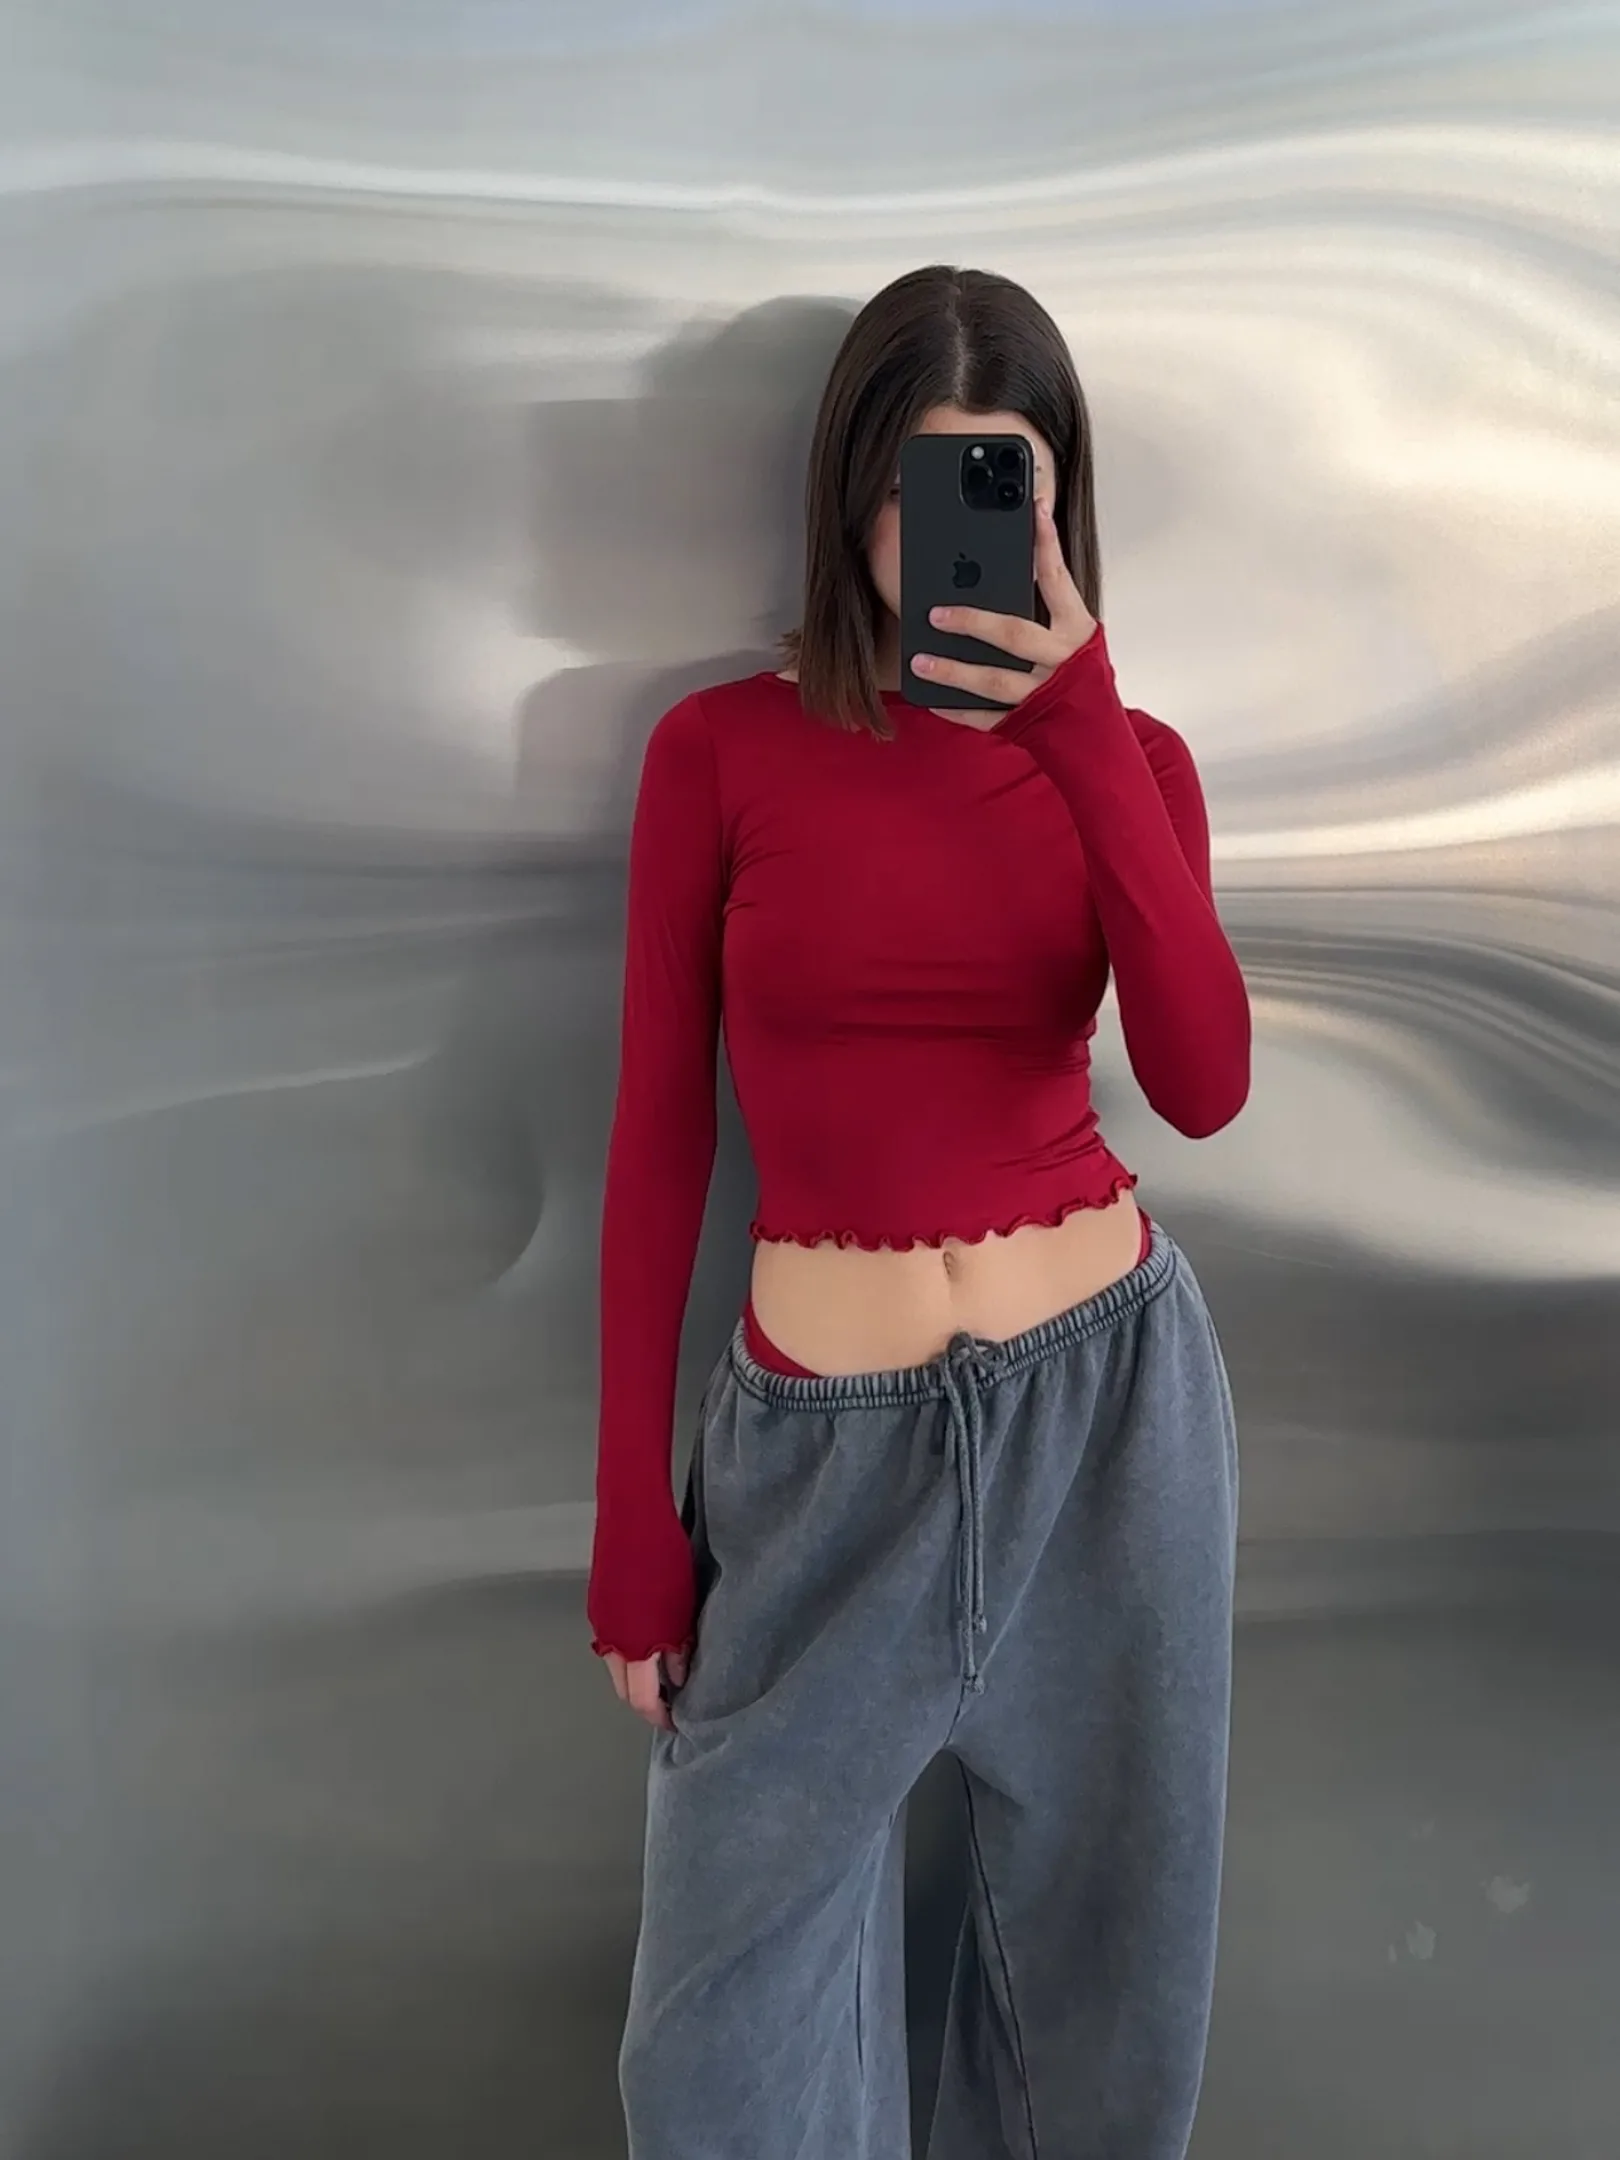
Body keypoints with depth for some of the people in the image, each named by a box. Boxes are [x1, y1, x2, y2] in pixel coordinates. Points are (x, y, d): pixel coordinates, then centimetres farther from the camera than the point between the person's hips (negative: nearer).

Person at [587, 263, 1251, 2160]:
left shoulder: (1122, 758, 2)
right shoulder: (720, 750, -3)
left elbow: (1203, 1083, -15)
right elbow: (658, 1138, -2)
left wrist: (1083, 723, -20)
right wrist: (634, 1522, -2)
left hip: (1109, 1394, 2)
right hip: (827, 1432, -1)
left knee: (1104, 1953, 17)